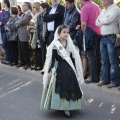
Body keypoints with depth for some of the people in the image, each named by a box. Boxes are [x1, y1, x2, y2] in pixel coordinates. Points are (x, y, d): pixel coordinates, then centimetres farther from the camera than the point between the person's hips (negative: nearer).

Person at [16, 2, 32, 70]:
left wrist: (17, 23, -1)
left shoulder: (29, 15, -17)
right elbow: (19, 22, 15)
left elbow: (21, 22, -21)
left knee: (25, 50, -2)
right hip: (20, 34, 9)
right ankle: (22, 62, 25)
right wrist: (18, 23, -7)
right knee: (21, 50, 15)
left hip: (24, 34, -9)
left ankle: (28, 64, 7)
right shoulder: (24, 14, 15)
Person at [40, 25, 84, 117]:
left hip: (69, 69, 4)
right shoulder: (55, 45, -6)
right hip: (58, 69, -3)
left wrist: (74, 70, 7)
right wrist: (49, 71, -8)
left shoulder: (70, 44, 4)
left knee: (69, 88, 4)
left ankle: (66, 107, 13)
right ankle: (58, 105, 12)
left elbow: (73, 58, 8)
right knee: (59, 87, 0)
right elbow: (52, 59, -5)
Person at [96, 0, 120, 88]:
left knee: (113, 61, -4)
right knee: (104, 61, 10)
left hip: (111, 38, -7)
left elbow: (108, 20, -19)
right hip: (103, 38, 7)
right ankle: (105, 79, 18)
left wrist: (101, 20, 1)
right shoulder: (103, 10, 19)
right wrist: (104, 21, -6)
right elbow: (97, 23, 12)